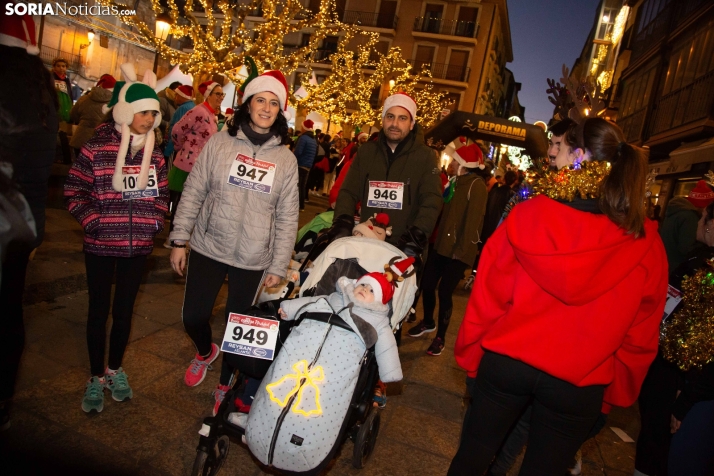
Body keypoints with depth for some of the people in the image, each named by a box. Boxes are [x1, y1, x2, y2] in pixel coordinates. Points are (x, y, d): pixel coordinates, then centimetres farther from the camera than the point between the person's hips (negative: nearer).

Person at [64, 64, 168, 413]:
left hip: (138, 246, 3)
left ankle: (115, 370, 34)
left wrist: (155, 222, -1)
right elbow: (74, 193, -5)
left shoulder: (155, 154, 3)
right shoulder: (96, 149, -9)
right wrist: (94, 223, -14)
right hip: (101, 246, -3)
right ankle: (95, 377, 27)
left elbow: (162, 194, 12)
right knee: (99, 310, 10)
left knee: (124, 310, 15)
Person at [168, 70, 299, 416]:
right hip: (208, 248, 0)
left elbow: (287, 217, 1)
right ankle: (205, 352, 42)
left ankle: (225, 384, 36)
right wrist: (179, 240, -2)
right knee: (193, 316, 5)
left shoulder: (286, 158, 1)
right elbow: (193, 193, 2)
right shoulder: (220, 142, -1)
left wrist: (278, 266, -1)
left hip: (253, 260, 0)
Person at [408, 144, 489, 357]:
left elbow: (473, 221, -16)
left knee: (444, 292, -3)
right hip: (440, 245, 7)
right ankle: (428, 322, 35)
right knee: (426, 285, 10)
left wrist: (461, 249, -19)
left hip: (458, 251, -7)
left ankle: (440, 337, 16)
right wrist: (434, 239, 9)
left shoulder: (476, 185, -10)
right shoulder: (455, 182, 15)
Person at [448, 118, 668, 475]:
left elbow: (488, 296, -9)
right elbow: (639, 334, -1)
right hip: (580, 385, 1)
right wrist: (616, 389, 14)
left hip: (506, 361, -1)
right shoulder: (646, 243, -9)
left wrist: (470, 355, 5)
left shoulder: (528, 216, -14)